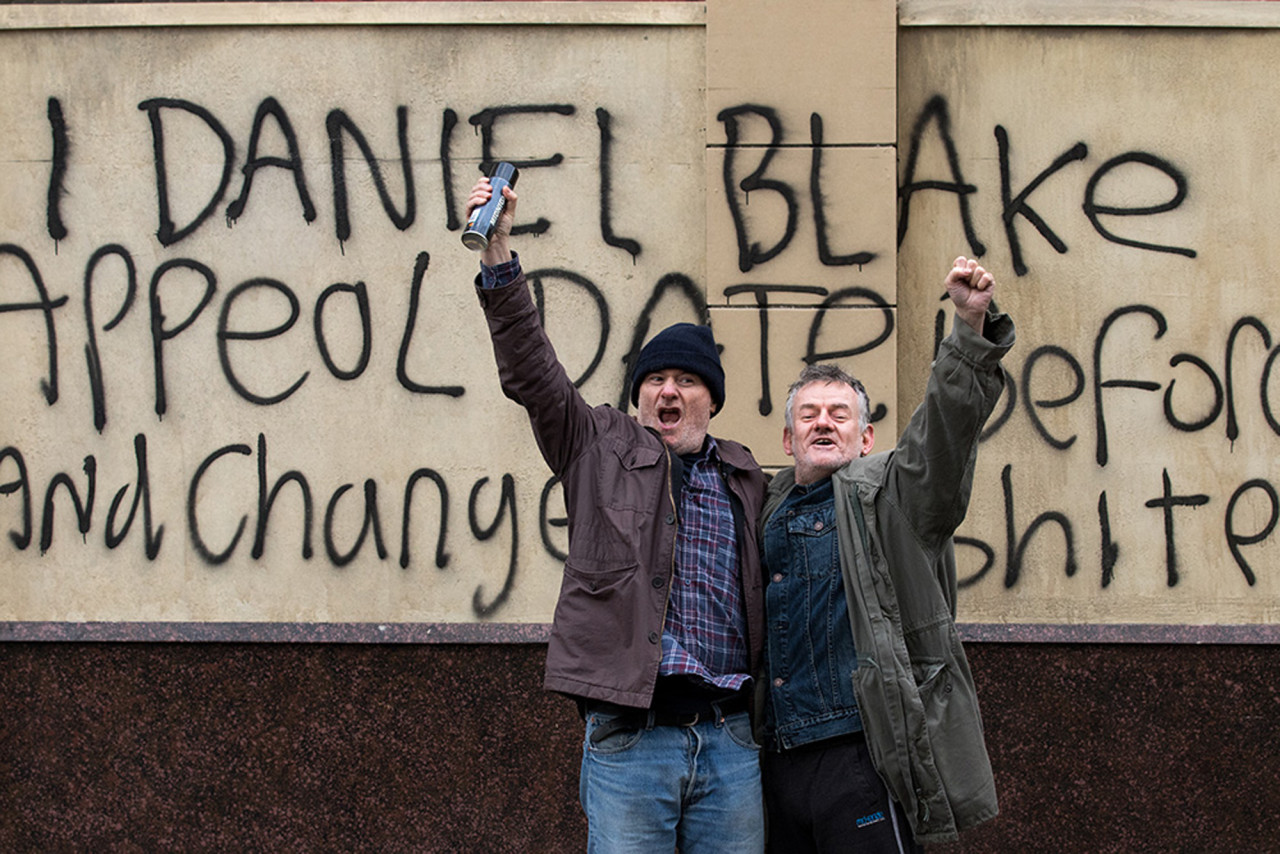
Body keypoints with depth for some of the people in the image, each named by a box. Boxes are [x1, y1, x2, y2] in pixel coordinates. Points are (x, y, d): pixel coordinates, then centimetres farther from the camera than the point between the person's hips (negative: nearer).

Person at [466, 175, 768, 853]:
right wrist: (497, 252, -13)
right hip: (628, 737, -3)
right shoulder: (601, 448, 8)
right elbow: (529, 371, -3)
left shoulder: (743, 478, 18)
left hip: (729, 739, 3)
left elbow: (767, 587, 25)